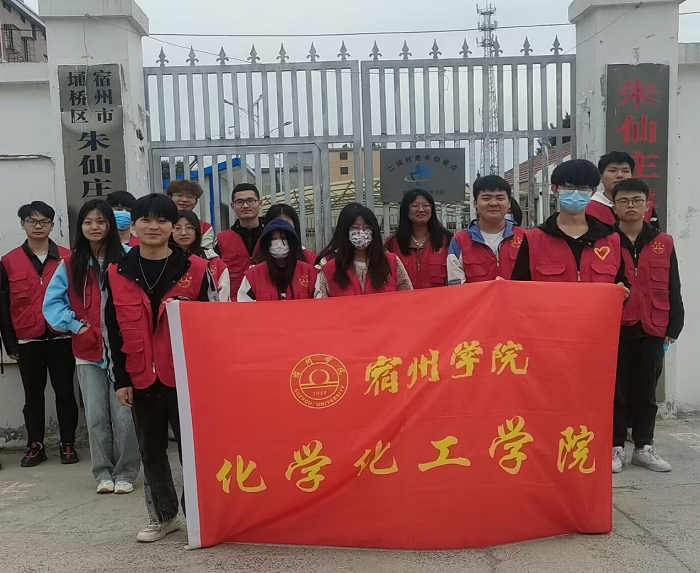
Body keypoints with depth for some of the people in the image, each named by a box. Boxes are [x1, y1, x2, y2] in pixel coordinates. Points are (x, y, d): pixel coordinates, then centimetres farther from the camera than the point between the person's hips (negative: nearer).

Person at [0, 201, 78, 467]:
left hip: (61, 338, -1)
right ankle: (35, 445, 21)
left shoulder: (68, 258, -1)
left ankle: (68, 444, 17)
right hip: (28, 341, 1)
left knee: (65, 392, 7)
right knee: (33, 395, 11)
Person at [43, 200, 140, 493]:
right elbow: (52, 302, 7)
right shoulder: (70, 264, 7)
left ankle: (125, 472, 13)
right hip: (87, 353, 3)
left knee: (123, 416, -2)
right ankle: (103, 473, 21)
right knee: (96, 417, 6)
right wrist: (75, 326, -4)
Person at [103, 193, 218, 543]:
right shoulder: (116, 274, 3)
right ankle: (163, 516, 28)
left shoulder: (196, 270, -3)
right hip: (141, 379, 3)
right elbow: (111, 332, 6)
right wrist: (119, 379, 2)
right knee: (151, 450, 13)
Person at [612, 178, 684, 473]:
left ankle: (644, 447, 24)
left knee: (646, 391, 12)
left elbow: (672, 290, 7)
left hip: (651, 330, 3)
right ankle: (616, 447, 17)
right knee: (617, 390, 7)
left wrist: (673, 328, 2)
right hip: (614, 330, -2)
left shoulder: (663, 243, 5)